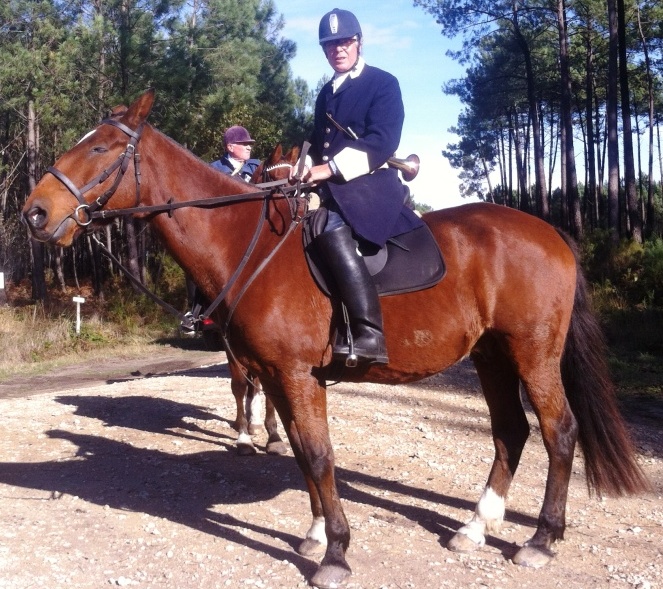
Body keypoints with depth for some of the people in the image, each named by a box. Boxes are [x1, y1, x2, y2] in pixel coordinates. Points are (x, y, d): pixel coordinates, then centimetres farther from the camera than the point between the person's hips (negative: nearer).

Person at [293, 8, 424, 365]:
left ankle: (369, 333, -42)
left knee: (328, 223, -36)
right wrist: (307, 169, 1)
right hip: (333, 186, 9)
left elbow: (382, 142, -14)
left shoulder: (383, 84, 0)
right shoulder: (326, 94, 22)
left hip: (372, 183, -9)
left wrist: (331, 168, -23)